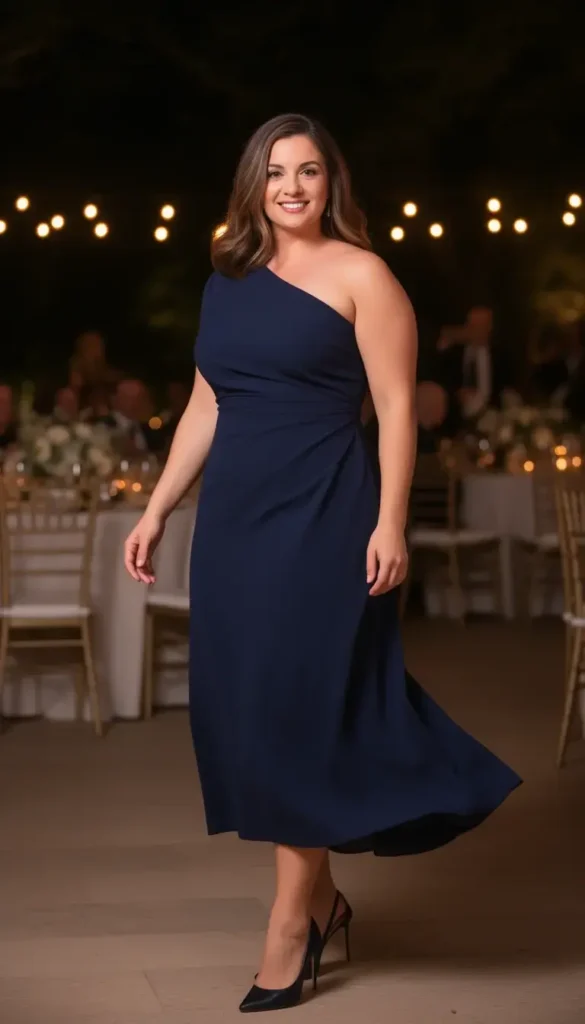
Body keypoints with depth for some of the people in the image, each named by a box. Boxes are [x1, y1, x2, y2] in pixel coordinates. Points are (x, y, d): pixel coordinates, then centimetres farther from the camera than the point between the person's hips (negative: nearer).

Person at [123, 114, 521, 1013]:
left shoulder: (360, 275, -3)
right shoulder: (228, 279, 13)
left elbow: (396, 407, -8)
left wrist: (390, 523, -17)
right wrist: (157, 510, 13)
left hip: (319, 518, -6)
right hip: (233, 517, 6)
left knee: (294, 708, -5)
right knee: (240, 709, 7)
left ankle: (293, 922, 6)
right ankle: (321, 896, 22)